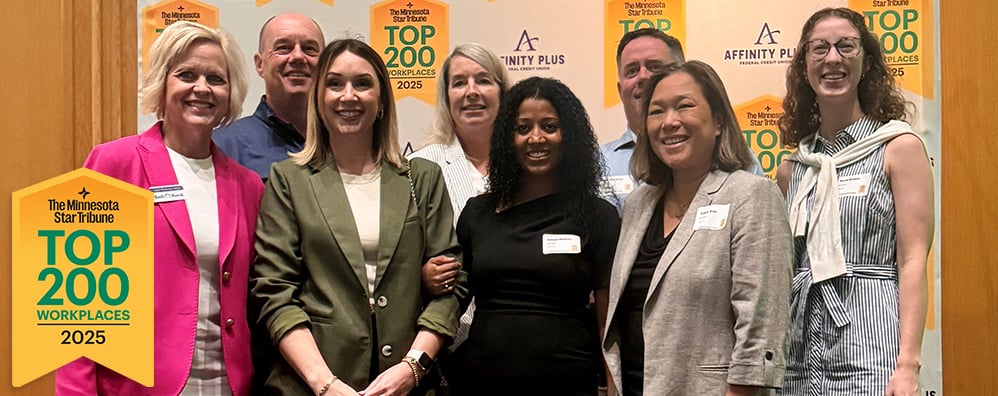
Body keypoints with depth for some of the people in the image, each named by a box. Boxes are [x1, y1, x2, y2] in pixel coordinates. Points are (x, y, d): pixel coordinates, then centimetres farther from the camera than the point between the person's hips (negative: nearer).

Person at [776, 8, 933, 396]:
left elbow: (913, 260, -7)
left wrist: (908, 364, -16)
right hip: (799, 351, 4)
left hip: (870, 350, -4)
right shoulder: (792, 169, 12)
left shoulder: (900, 147, 0)